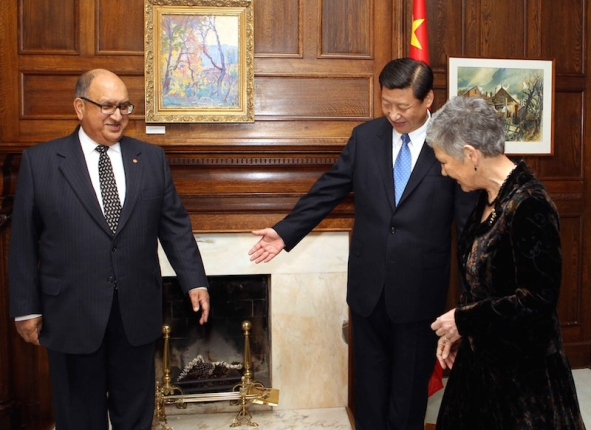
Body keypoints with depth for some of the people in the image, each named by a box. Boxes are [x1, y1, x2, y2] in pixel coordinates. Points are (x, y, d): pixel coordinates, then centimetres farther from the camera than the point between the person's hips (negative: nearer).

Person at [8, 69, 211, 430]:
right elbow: (23, 241, 0)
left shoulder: (152, 159, 5)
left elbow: (175, 225, 6)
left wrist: (195, 281, -3)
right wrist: (26, 308, -1)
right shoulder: (40, 161, -2)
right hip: (71, 315, -2)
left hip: (138, 313, 2)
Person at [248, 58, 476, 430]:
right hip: (369, 285, 3)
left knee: (411, 384, 13)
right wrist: (285, 232, -1)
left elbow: (470, 219, -7)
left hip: (420, 290, -3)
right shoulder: (365, 137, 1)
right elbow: (328, 191, 5)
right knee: (370, 379, 17)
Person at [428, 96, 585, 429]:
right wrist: (459, 330, 4)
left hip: (523, 368, -8)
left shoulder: (530, 204, -22)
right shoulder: (489, 198, 4)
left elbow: (538, 300, -24)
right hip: (483, 356, 8)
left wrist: (464, 320, -17)